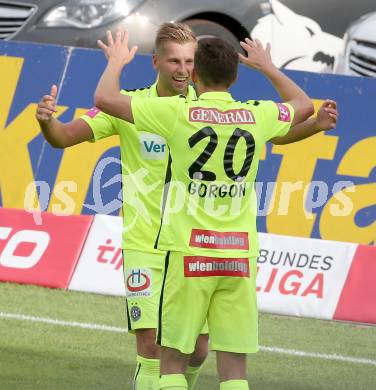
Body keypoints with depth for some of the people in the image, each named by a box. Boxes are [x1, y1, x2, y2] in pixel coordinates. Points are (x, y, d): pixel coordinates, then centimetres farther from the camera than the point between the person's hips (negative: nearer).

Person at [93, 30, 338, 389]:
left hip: (188, 252, -3)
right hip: (240, 256, 3)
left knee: (173, 360, 4)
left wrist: (117, 61, 19)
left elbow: (105, 98, 1)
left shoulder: (178, 113, -6)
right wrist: (267, 66, 39)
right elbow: (304, 106, 27)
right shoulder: (257, 116, 4)